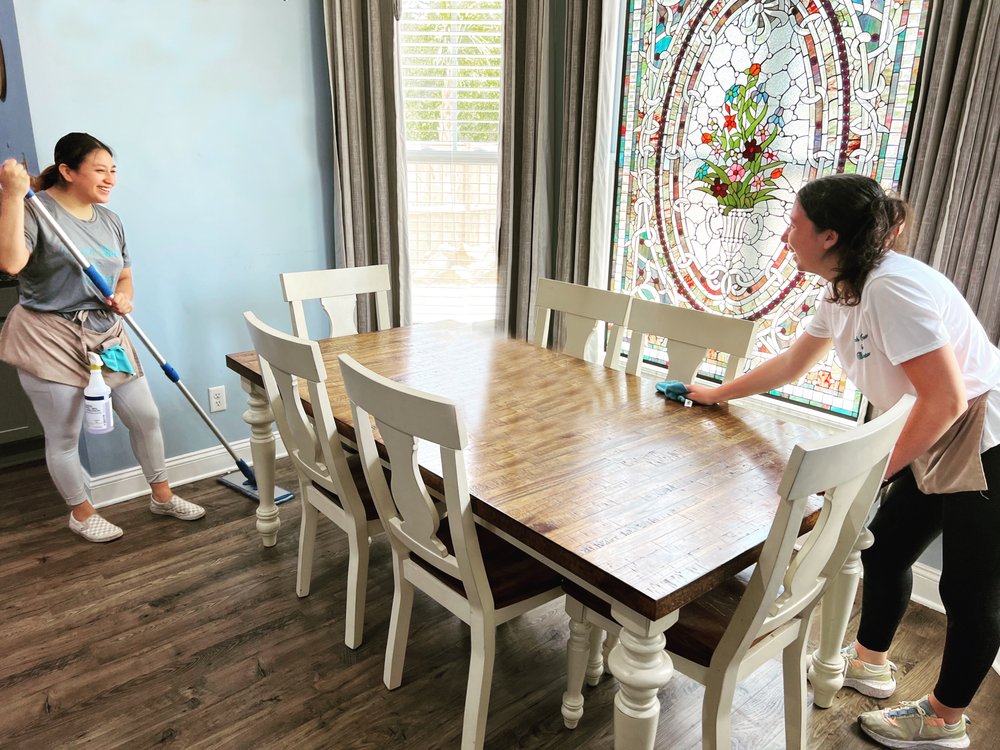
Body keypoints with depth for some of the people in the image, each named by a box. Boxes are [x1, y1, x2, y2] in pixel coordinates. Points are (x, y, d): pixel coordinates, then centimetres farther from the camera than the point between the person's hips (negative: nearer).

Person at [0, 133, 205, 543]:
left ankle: (162, 496, 28)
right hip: (50, 340, -6)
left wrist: (125, 296, -3)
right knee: (64, 437, 6)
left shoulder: (109, 220, 9)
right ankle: (82, 513, 27)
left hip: (106, 335, 6)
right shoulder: (36, 210, -12)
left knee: (146, 417, 9)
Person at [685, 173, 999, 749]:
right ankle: (869, 663, 39)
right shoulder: (841, 293, 1)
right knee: (884, 551, 17)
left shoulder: (892, 289, -28)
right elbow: (791, 364, 15)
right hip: (938, 445, 9)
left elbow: (946, 400, -28)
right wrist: (717, 394, 20)